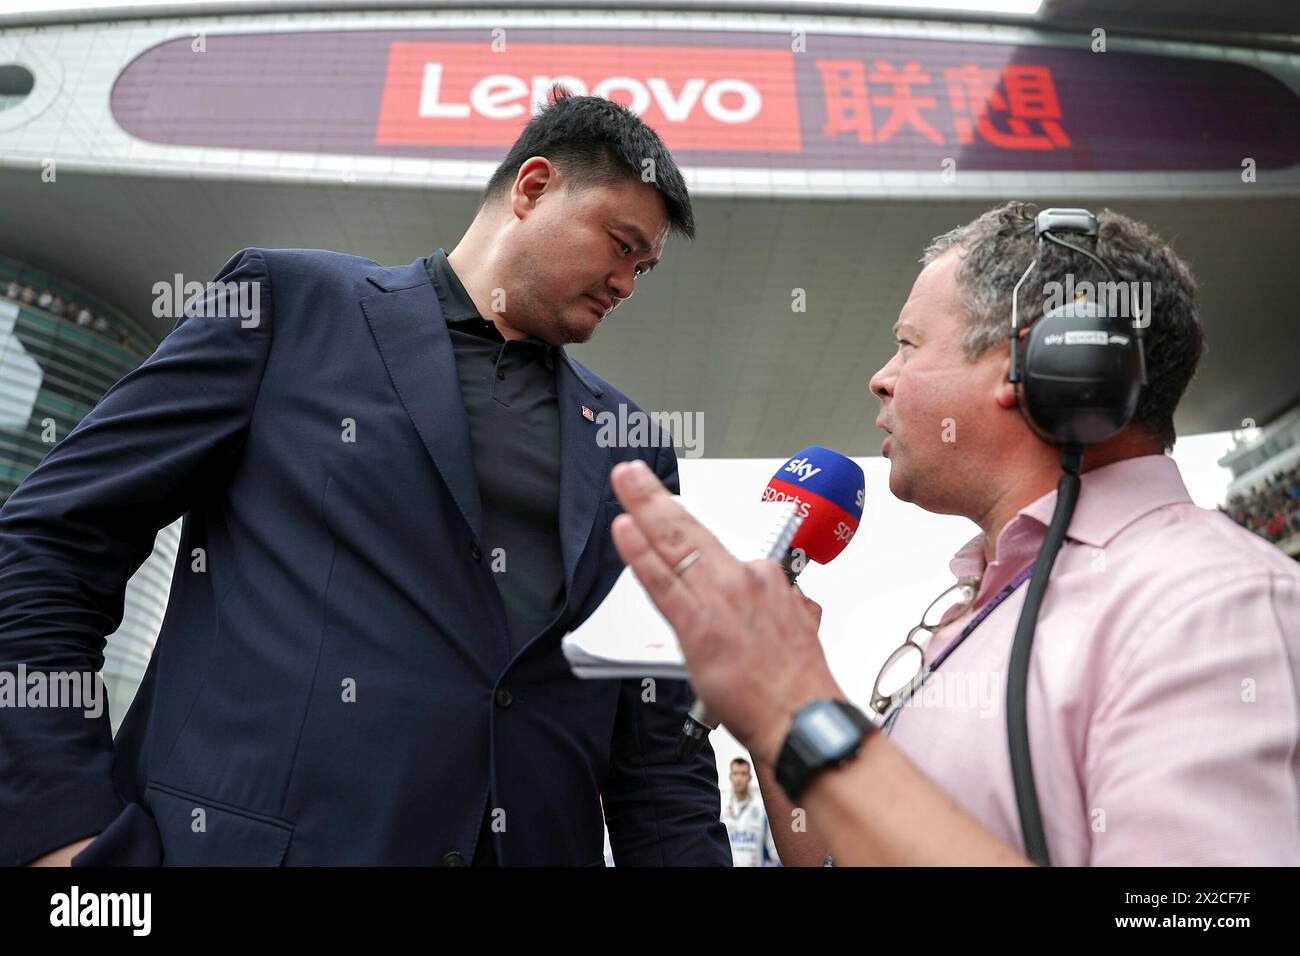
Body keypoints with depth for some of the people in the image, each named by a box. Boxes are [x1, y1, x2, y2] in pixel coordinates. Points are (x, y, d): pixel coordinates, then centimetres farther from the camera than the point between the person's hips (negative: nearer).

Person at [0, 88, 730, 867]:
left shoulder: (634, 450, 9)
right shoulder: (291, 301, 1)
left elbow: (657, 747, 9)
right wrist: (67, 831, -8)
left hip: (532, 845, 4)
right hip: (238, 839, -2)